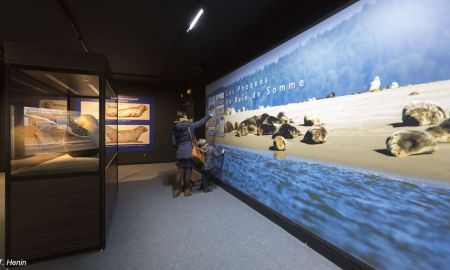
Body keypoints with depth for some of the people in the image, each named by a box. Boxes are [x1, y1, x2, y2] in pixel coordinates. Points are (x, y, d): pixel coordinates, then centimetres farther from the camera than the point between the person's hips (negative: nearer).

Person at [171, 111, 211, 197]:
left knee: (180, 171, 11)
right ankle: (187, 190, 17)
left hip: (180, 152, 4)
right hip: (189, 151, -4)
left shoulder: (175, 128, 5)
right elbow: (200, 122, 4)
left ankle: (176, 190, 17)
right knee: (188, 171, 6)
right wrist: (209, 116, 16)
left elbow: (174, 143, 6)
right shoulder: (189, 125, -7)